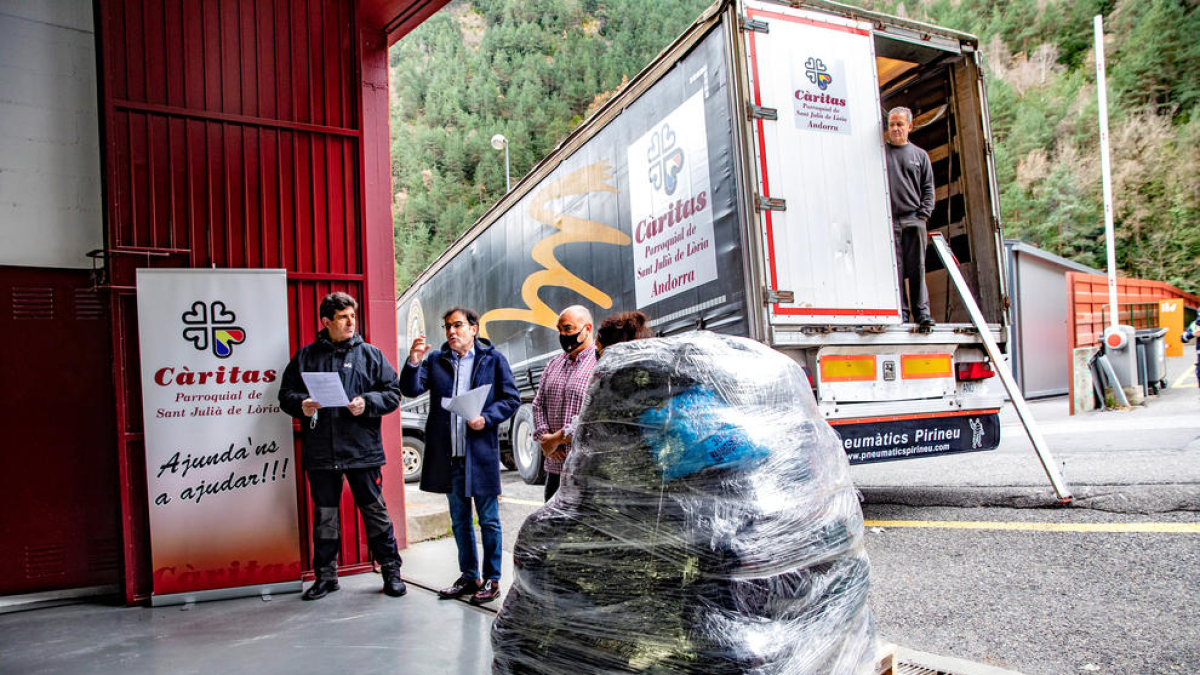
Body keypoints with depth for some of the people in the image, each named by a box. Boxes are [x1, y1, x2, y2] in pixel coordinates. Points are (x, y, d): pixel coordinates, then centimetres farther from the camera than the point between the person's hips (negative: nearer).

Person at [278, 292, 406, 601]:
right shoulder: (306, 356, 9)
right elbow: (286, 393, 12)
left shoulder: (370, 355, 5)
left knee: (375, 511, 3)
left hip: (362, 449, -2)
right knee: (324, 515, 11)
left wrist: (367, 403, -14)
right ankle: (326, 575, 25)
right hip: (320, 452, 2)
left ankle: (391, 571, 16)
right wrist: (301, 405, -9)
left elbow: (393, 392, 3)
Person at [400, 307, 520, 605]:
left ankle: (492, 579, 16)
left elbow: (512, 399, 0)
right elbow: (411, 389, -1)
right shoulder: (435, 360, 10)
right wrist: (414, 362, -17)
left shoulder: (493, 359, 1)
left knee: (489, 520, 4)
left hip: (481, 452, -4)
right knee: (459, 521, 15)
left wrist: (486, 418, -15)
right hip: (448, 455, 4)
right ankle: (469, 577, 29)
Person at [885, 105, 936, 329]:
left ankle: (922, 311, 2)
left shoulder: (920, 155, 16)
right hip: (888, 221, -1)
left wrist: (923, 214, 0)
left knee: (917, 269, -1)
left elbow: (928, 189, 14)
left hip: (914, 220, 1)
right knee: (895, 268, -4)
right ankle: (901, 311, 0)